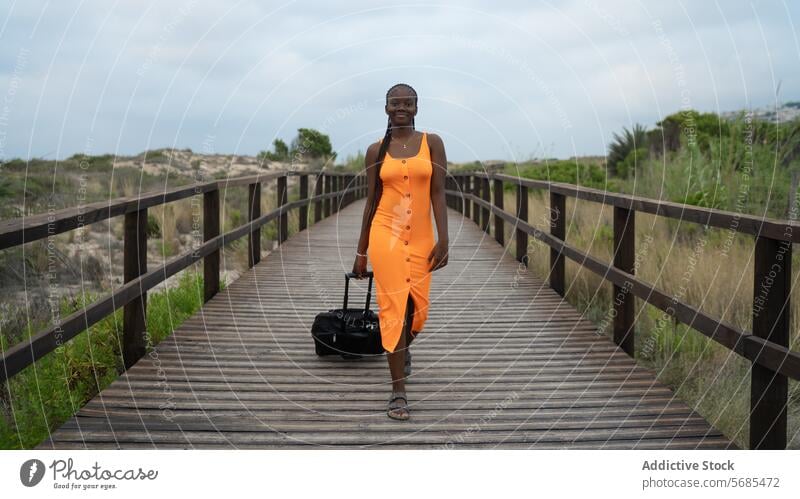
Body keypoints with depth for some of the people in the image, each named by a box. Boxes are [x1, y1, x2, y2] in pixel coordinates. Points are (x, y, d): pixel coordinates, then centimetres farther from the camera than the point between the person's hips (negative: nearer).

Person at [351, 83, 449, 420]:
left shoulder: (432, 143, 2)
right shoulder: (376, 151, 4)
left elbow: (438, 193, -2)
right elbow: (371, 201, 8)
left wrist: (443, 239, -12)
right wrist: (361, 251, 9)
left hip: (421, 237, 1)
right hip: (385, 234, -1)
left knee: (417, 307, 11)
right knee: (392, 307, -5)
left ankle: (404, 348, 47)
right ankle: (398, 391, 1)